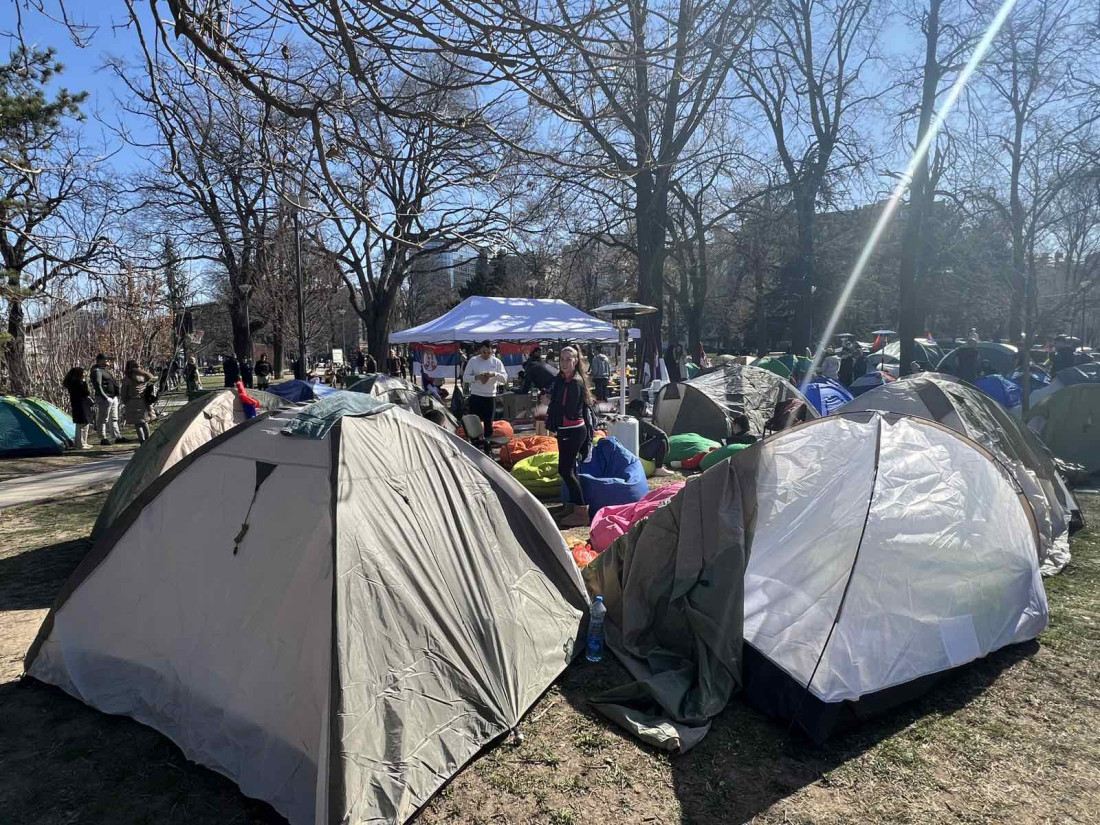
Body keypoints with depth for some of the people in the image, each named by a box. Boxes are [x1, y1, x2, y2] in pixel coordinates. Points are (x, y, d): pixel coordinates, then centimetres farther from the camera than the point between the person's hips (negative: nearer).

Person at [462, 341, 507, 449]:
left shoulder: (497, 362, 2)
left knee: (489, 424, 7)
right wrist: (476, 377, -20)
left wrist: (494, 374, -21)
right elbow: (465, 377, -2)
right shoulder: (473, 361, -1)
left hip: (490, 396, 1)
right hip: (476, 396, -1)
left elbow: (505, 378, -3)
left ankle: (488, 445, 17)